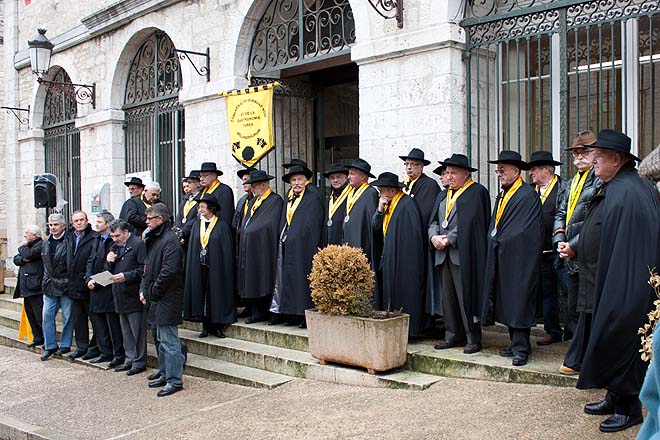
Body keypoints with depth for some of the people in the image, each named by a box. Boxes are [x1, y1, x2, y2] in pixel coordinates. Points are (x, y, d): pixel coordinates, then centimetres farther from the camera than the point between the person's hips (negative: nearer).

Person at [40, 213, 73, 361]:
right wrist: (48, 280, 13)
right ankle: (50, 346, 16)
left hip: (66, 285, -6)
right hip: (49, 286, 6)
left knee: (67, 317, 4)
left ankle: (65, 345, 17)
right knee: (47, 316, 5)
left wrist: (68, 280, -9)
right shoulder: (46, 243, 11)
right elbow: (45, 263, 20)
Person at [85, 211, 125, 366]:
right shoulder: (96, 240, 14)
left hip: (108, 288, -8)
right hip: (95, 288, 8)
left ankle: (118, 355, 7)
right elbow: (91, 261, 13)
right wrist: (89, 279, -1)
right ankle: (106, 353, 22)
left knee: (113, 322, -2)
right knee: (98, 320, 12)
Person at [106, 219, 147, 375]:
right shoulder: (115, 246, 17)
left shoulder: (138, 244, -9)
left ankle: (139, 362, 6)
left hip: (133, 295, -8)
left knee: (137, 330, -2)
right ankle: (129, 359, 23)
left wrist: (126, 276, -20)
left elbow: (143, 269, -14)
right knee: (126, 331, 15)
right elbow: (110, 270, 21)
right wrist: (109, 262, 1)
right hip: (120, 295, 8)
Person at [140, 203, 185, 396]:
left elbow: (169, 271, -24)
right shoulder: (154, 239, 15)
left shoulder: (170, 240, -17)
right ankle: (165, 375, 29)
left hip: (168, 299, -10)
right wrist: (144, 289, 10)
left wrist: (153, 291, -15)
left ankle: (175, 380, 2)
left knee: (169, 340, -5)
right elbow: (148, 266, 21)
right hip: (158, 299, 10)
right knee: (162, 339, 18)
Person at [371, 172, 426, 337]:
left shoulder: (407, 204, -13)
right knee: (388, 293, 7)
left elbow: (412, 236, -18)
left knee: (401, 293, -5)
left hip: (403, 259, -8)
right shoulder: (388, 205, 14)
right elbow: (375, 227, 9)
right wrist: (380, 210, -4)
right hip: (388, 259, 8)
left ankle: (407, 329, 4)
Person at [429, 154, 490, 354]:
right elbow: (434, 220, 15)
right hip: (443, 254, 7)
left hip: (463, 254, -7)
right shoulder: (444, 195, 21)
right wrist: (434, 236, -5)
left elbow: (468, 222, -13)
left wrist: (448, 239, -14)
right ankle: (453, 335, 17)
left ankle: (473, 339, 3)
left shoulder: (477, 192, -3)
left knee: (466, 297, -6)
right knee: (448, 297, 9)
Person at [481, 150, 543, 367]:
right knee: (507, 302, 10)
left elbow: (524, 230, -18)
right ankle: (516, 344, 18)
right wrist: (494, 240, 6)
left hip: (519, 258, -9)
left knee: (519, 302, -6)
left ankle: (521, 349, -2)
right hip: (501, 258, 9)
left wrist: (499, 240, -13)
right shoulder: (502, 195, 16)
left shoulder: (528, 195, -11)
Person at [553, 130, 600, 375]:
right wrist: (560, 241, 3)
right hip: (572, 257, 9)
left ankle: (576, 360, 6)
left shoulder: (601, 181, -11)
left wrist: (573, 245, -15)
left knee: (585, 309, -2)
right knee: (573, 307, 15)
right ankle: (578, 354, 28)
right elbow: (560, 213, 18)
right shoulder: (573, 182, 18)